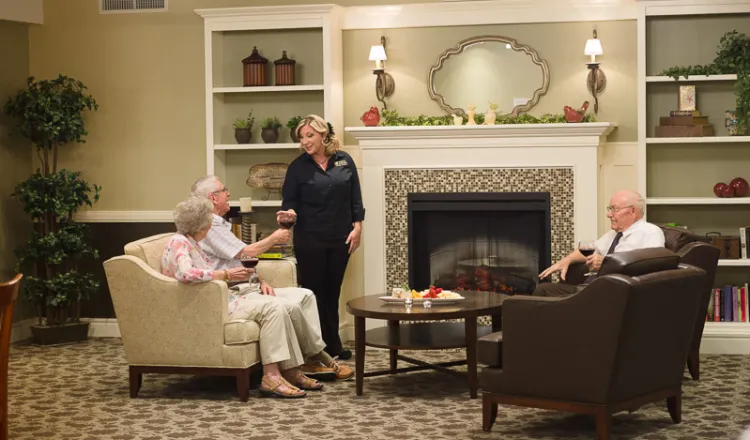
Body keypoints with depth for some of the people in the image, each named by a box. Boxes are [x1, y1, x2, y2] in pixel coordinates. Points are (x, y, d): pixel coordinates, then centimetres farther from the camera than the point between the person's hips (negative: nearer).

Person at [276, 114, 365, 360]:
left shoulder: (344, 161, 3)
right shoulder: (298, 166, -3)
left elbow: (355, 198, 5)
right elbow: (290, 201, -4)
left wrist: (357, 227, -2)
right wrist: (289, 213, -25)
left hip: (340, 238, 3)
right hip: (310, 239, -2)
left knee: (332, 293, 11)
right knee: (313, 293, 0)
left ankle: (333, 346, 20)